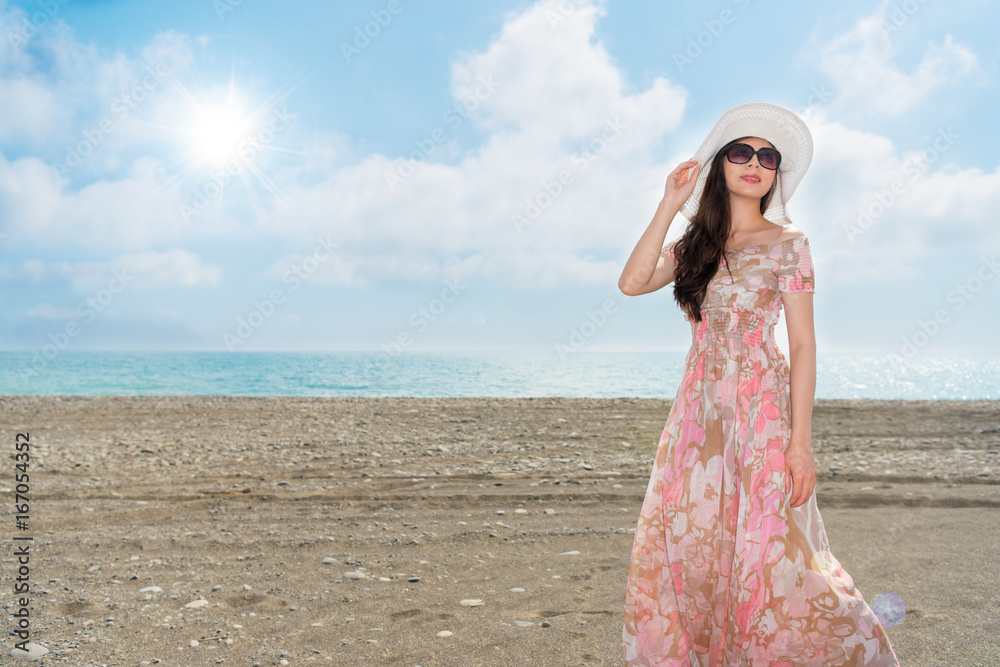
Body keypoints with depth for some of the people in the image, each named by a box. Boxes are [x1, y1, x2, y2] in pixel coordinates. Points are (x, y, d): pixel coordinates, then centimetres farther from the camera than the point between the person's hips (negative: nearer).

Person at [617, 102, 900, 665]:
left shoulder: (787, 242, -1)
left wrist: (801, 440, -12)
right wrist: (669, 205, -2)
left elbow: (803, 345, -5)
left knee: (767, 558, -3)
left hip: (761, 410, -4)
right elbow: (632, 282, -5)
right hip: (699, 413, 4)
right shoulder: (695, 245, 11)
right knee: (684, 548, 6)